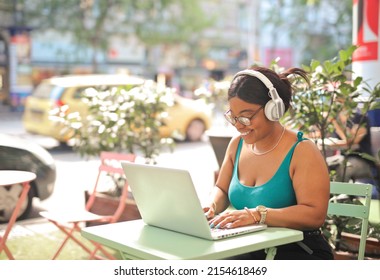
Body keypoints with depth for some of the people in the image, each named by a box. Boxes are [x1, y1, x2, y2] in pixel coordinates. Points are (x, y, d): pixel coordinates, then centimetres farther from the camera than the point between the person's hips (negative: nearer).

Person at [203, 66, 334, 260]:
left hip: (299, 252, -6)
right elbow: (221, 190, 18)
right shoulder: (237, 144, 8)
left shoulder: (302, 152, -12)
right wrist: (211, 207, -5)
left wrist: (257, 215, -30)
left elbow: (315, 214, -21)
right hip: (249, 250, 6)